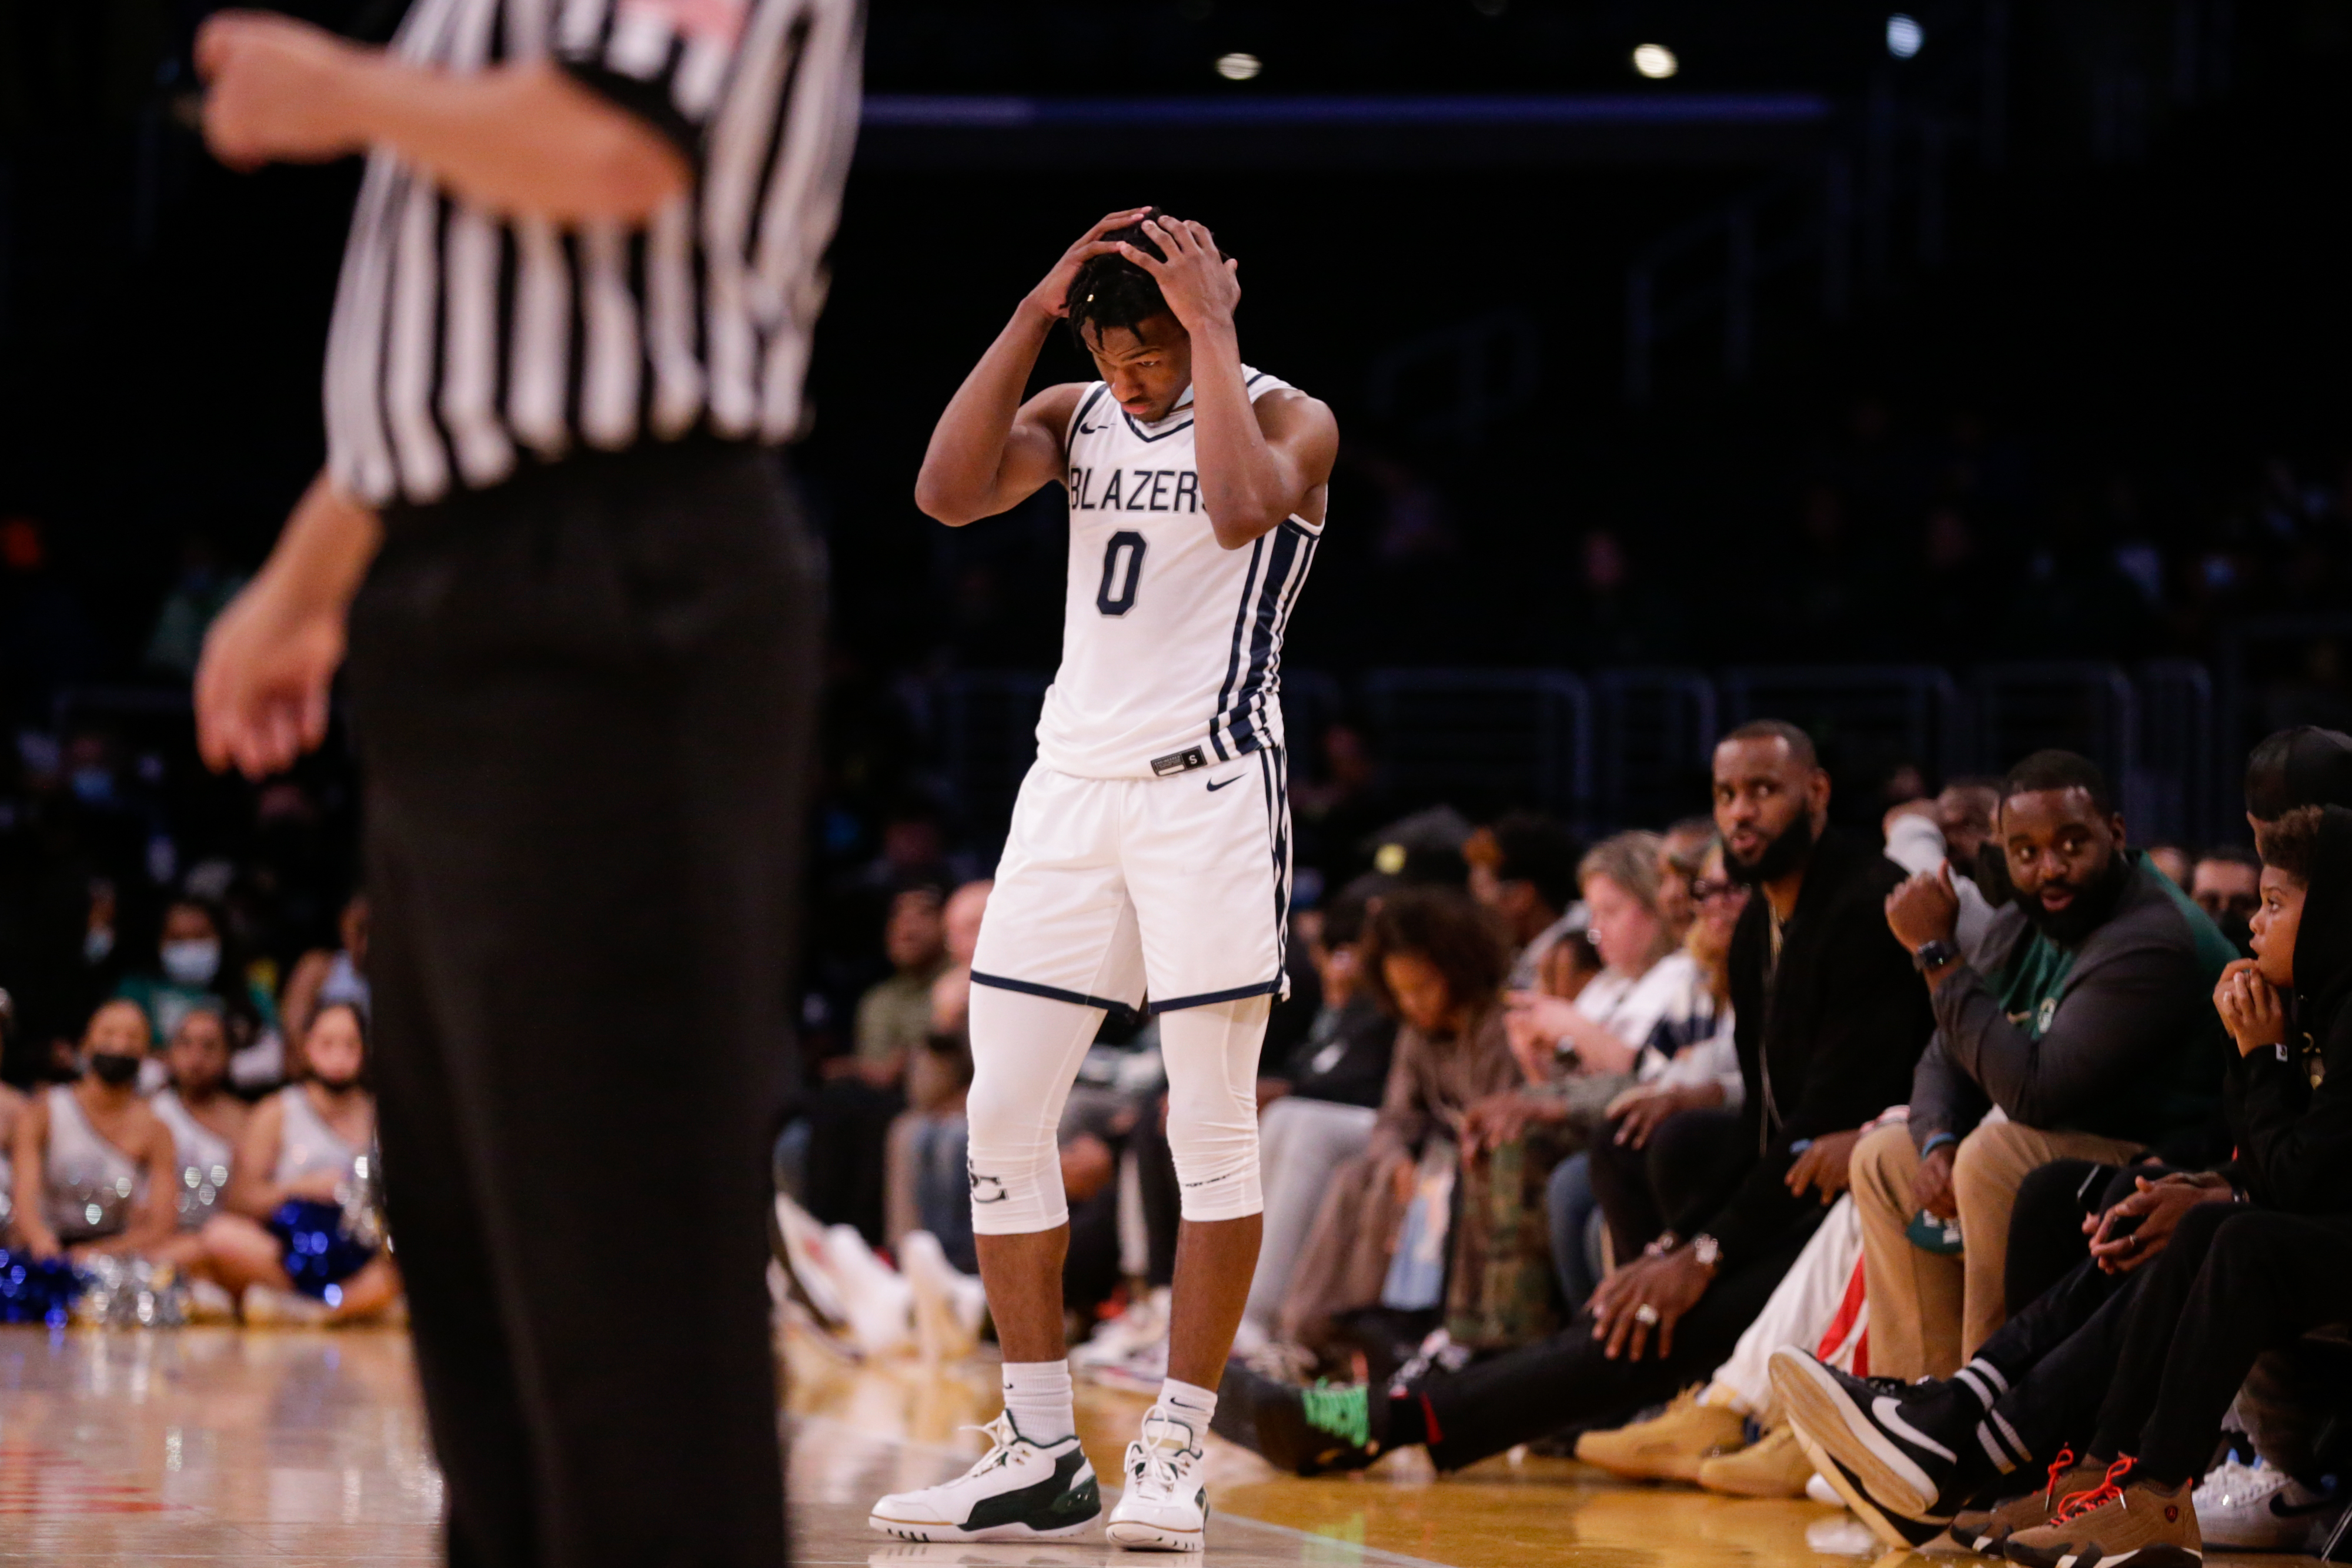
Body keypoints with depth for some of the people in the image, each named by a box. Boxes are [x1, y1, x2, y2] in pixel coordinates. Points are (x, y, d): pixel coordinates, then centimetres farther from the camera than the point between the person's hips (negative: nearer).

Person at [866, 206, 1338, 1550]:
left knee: (1212, 1131, -4)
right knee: (1003, 1118, 0)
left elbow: (1242, 510, -26)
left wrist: (1210, 329, -18)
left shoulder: (1286, 418, -3)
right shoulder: (1076, 418, 12)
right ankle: (1040, 1458, 6)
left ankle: (1174, 1455, 2)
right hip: (1073, 784, 6)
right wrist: (1037, 312, -7)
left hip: (1211, 790, -5)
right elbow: (947, 492, -6)